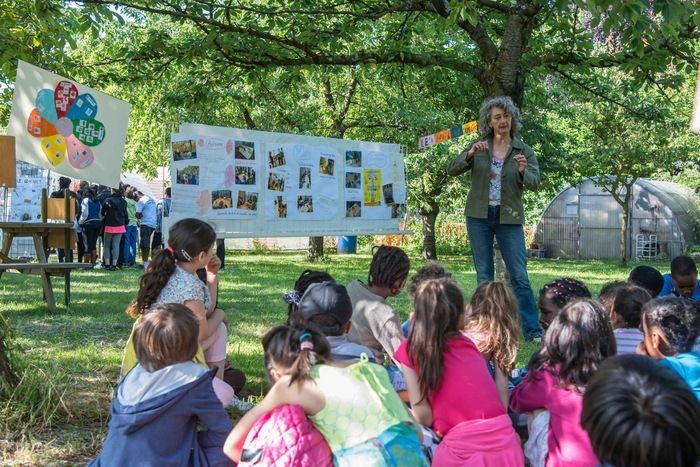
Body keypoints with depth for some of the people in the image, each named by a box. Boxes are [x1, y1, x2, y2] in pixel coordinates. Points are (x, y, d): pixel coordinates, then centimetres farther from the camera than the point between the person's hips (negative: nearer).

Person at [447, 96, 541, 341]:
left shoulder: (524, 151, 1)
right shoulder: (479, 147, 4)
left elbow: (535, 182, -11)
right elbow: (451, 170, -4)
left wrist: (523, 172, -32)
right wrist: (470, 155, -22)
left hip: (509, 219, -1)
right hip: (479, 217, 1)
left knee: (520, 276, -5)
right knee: (484, 276, 7)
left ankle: (532, 331, -2)